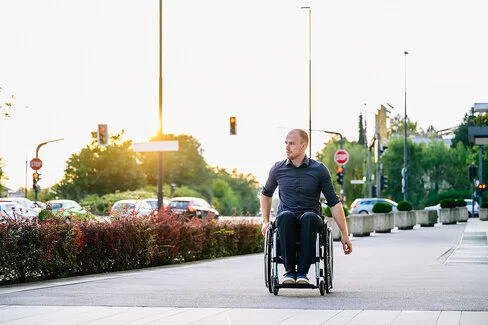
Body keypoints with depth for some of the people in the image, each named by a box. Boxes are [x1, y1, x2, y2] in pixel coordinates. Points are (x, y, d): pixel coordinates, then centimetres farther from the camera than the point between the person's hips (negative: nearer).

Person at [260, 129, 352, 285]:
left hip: (311, 216, -1)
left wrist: (345, 235, -4)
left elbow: (334, 202, 1)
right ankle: (289, 270, -34)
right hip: (287, 217, 1)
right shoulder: (278, 169, 8)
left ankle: (302, 271, -38)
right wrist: (265, 221, 19)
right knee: (285, 216, -37)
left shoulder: (319, 170, 1)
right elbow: (266, 193, 28)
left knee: (309, 217, -39)